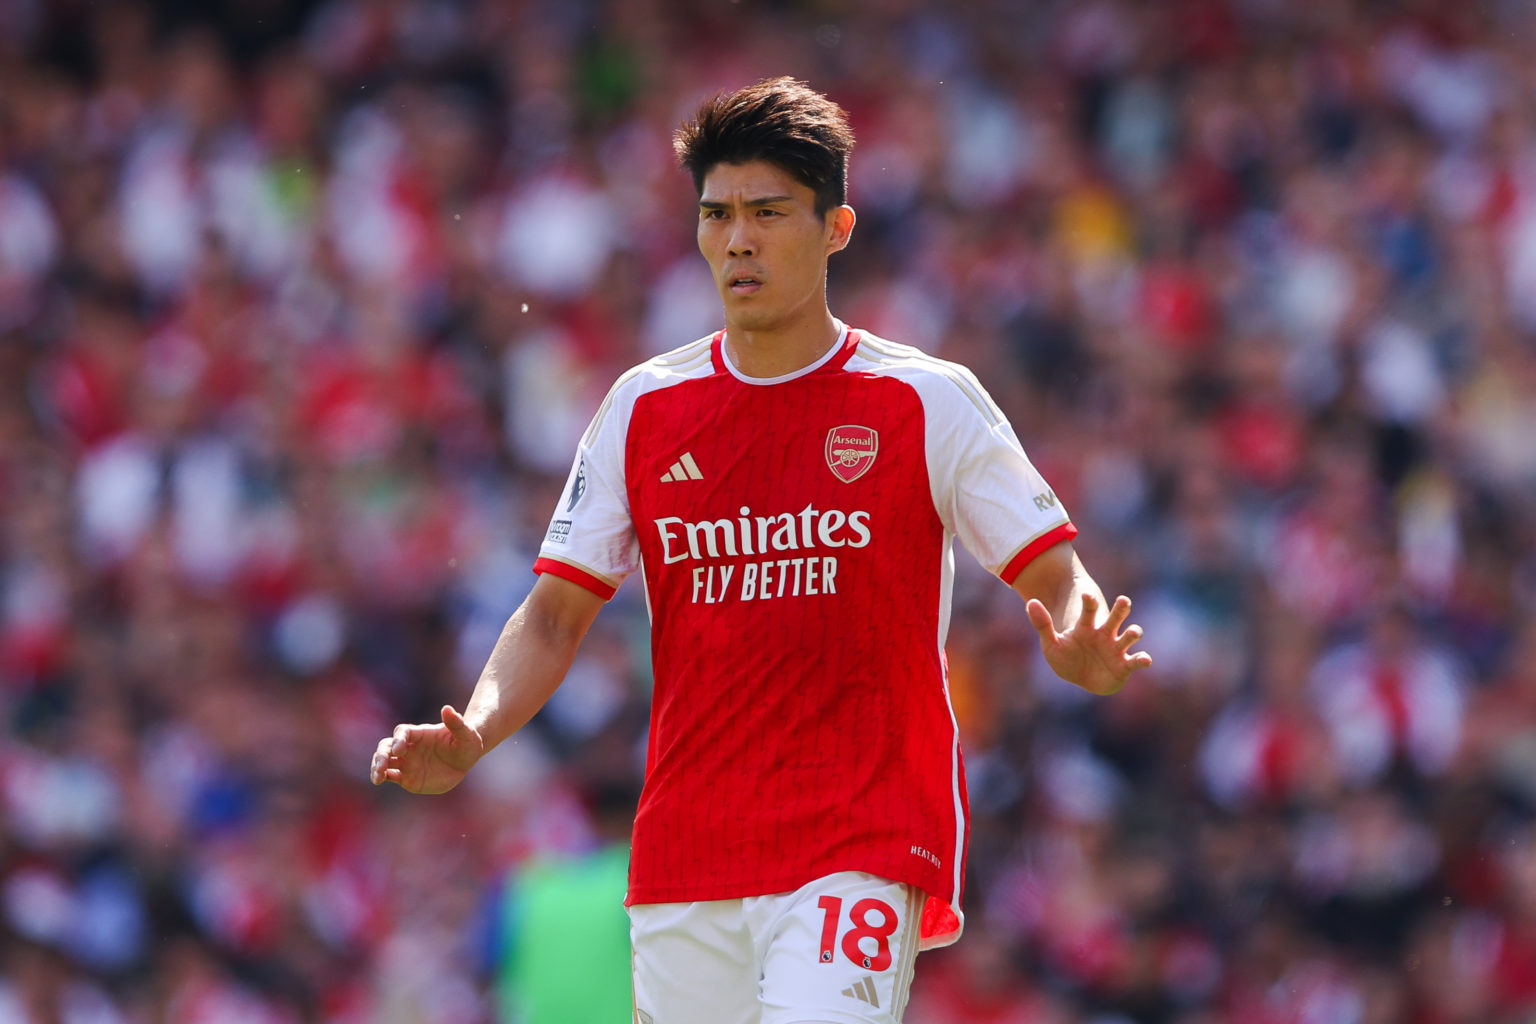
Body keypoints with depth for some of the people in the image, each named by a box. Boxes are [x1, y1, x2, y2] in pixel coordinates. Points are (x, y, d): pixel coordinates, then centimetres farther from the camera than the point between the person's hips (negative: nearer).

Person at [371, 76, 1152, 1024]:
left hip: (865, 847, -4)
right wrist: (471, 738, -7)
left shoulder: (927, 402, 0)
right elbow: (556, 615, 11)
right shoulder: (644, 409, 9)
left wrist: (1081, 651, -23)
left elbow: (1058, 578, 1)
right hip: (683, 857, 4)